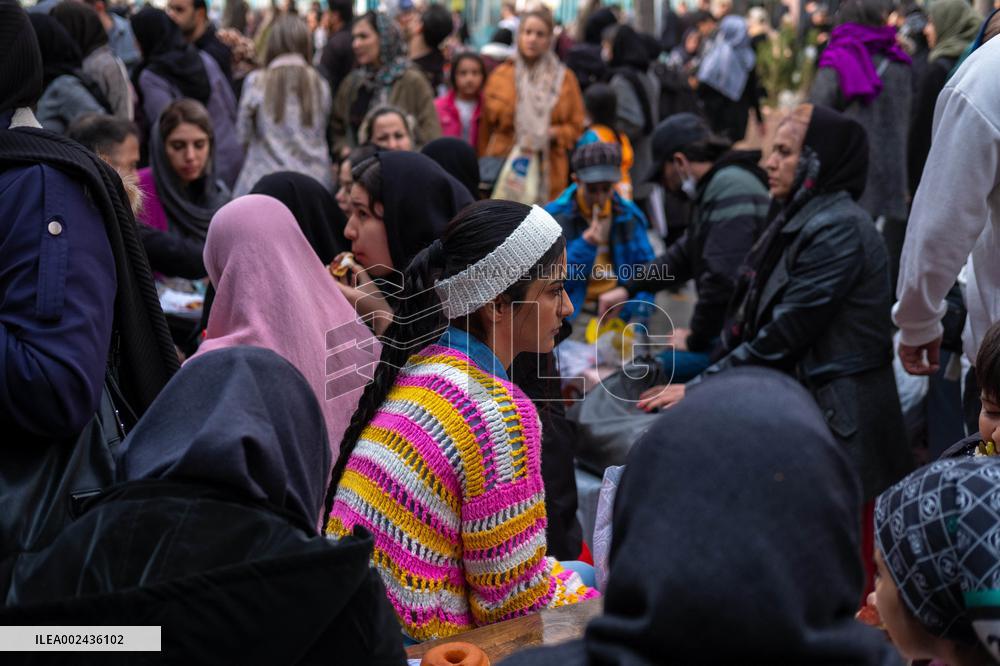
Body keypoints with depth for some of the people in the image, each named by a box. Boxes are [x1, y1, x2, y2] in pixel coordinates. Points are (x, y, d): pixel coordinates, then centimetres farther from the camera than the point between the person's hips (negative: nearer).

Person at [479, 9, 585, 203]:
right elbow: (486, 126, 10)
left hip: (548, 172, 0)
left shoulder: (564, 78, 8)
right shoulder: (500, 75, 9)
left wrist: (552, 133, -10)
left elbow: (576, 127, 9)